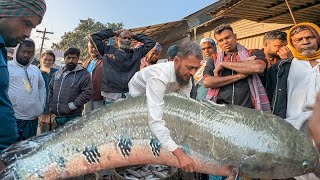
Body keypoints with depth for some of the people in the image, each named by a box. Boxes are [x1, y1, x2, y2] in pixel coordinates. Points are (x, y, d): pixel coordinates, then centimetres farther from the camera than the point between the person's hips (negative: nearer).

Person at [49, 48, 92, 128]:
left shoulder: (84, 74, -5)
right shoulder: (57, 73, 15)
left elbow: (87, 93, -14)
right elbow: (50, 90, 20)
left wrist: (73, 105, -18)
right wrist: (51, 107, 9)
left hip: (72, 117, -6)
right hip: (56, 116, 6)